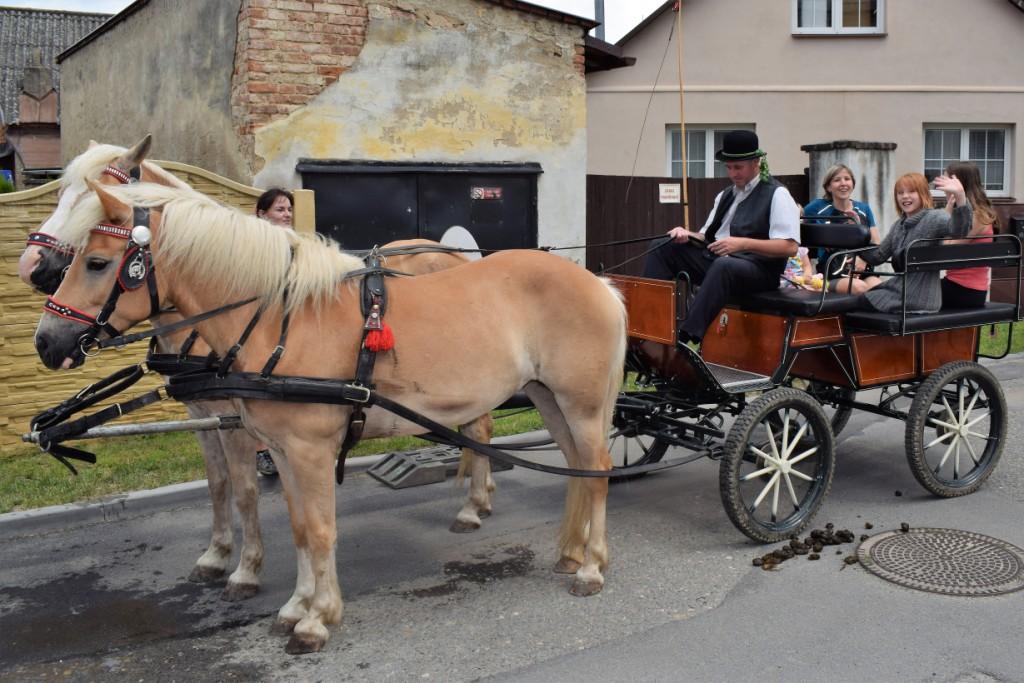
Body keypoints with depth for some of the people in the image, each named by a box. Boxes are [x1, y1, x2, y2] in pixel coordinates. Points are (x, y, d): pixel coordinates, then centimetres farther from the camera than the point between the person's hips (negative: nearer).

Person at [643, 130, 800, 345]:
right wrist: (688, 235, -4)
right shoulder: (725, 195, 19)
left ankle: (689, 339, -48)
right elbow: (708, 237, 19)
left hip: (758, 269, -7)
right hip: (715, 260, 8)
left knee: (723, 265, -40)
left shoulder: (777, 195, -3)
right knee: (662, 249, -5)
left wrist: (743, 243, -25)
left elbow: (790, 247, -14)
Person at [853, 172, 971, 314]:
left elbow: (958, 229, -34)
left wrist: (960, 196, -51)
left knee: (859, 302, -1)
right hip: (901, 289, 7)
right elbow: (877, 256, 13)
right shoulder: (899, 226, 11)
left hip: (919, 298, -7)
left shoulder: (934, 218, -13)